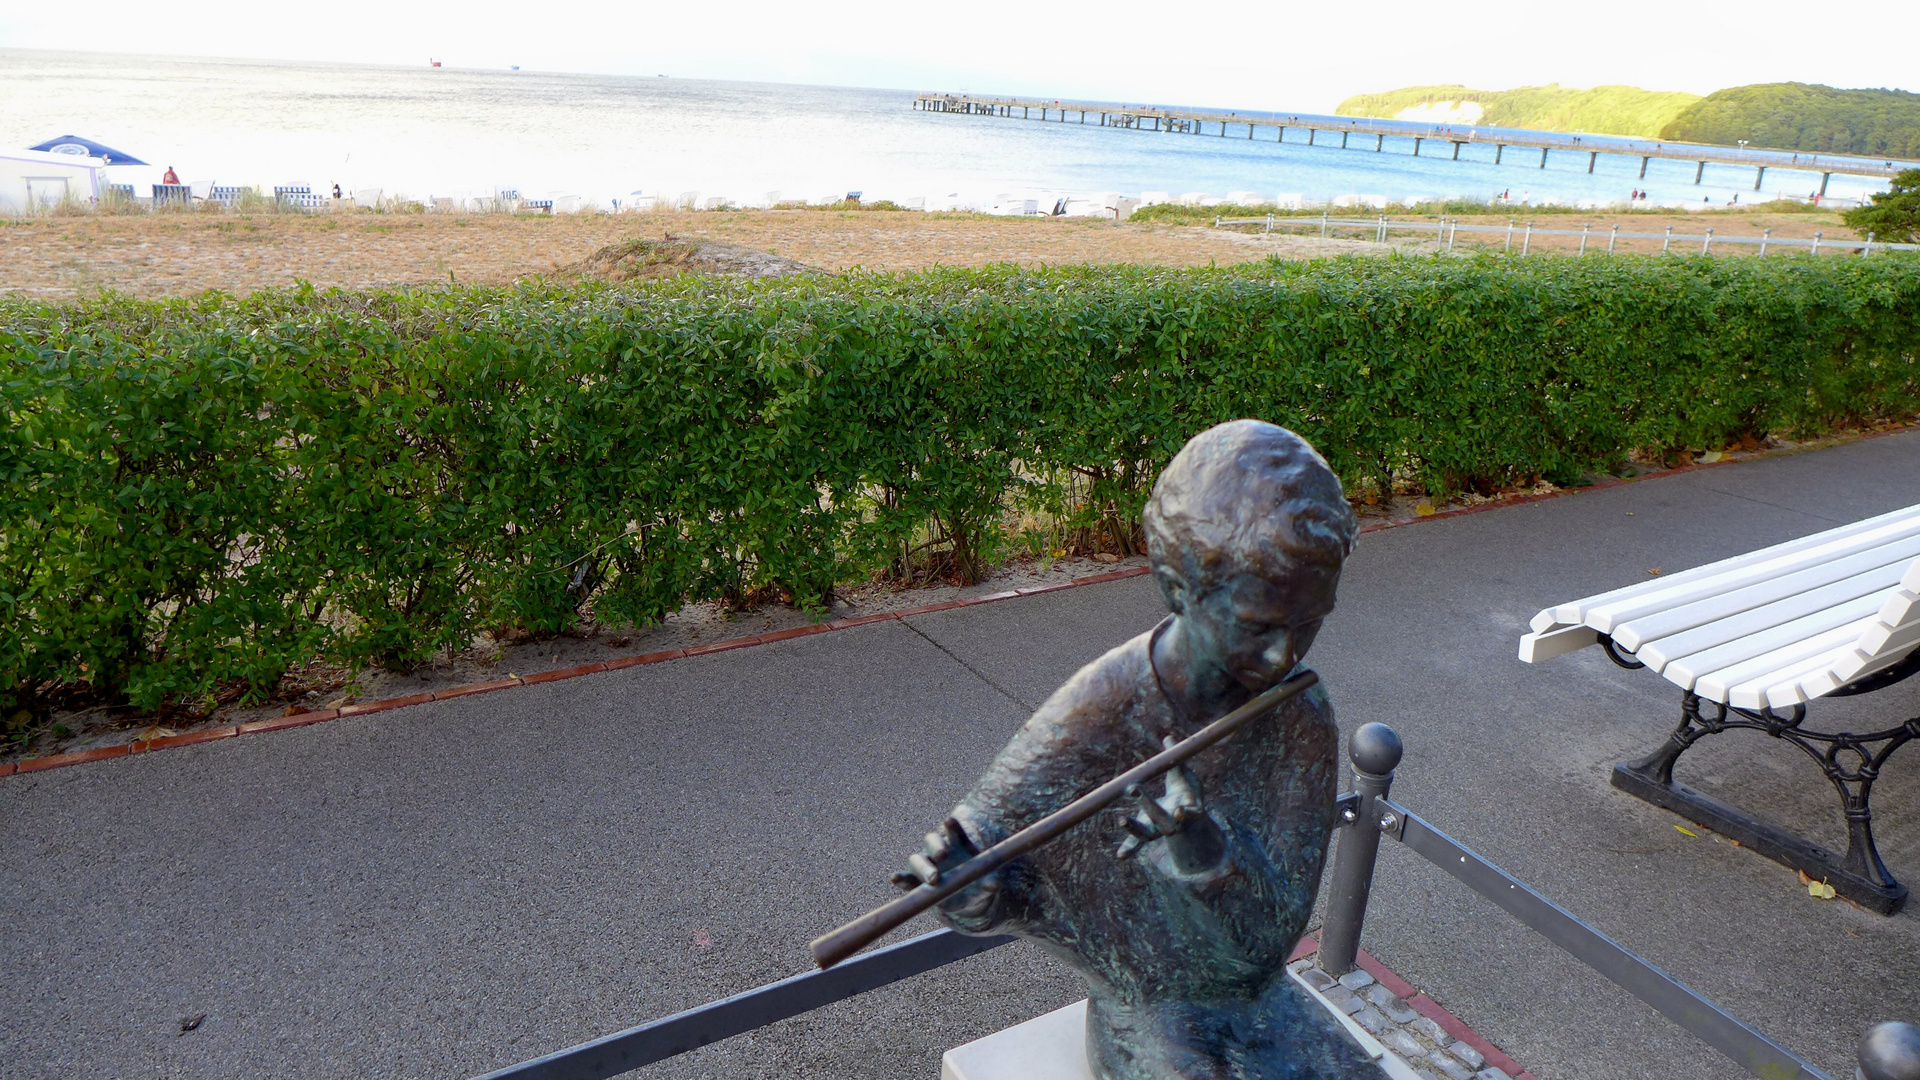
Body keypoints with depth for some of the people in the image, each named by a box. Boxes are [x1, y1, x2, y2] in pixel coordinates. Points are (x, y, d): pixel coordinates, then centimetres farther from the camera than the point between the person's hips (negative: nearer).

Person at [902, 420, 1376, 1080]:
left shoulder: (1301, 716, -13)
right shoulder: (1099, 715, -24)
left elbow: (1277, 925, -17)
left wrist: (1210, 852, -38)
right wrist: (978, 895, -42)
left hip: (1257, 998, 4)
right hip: (1146, 1017, -4)